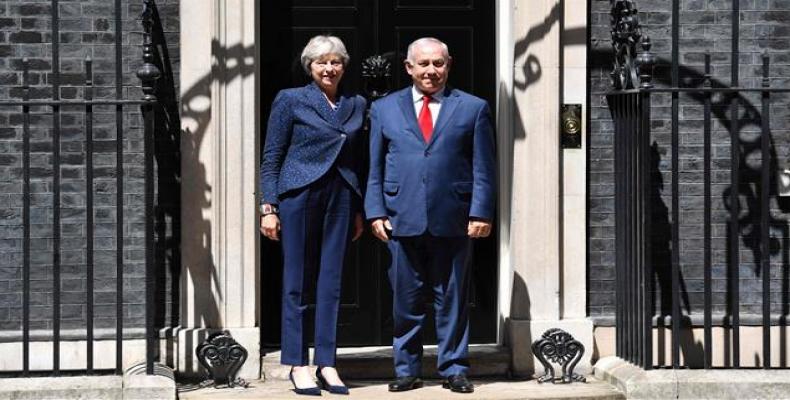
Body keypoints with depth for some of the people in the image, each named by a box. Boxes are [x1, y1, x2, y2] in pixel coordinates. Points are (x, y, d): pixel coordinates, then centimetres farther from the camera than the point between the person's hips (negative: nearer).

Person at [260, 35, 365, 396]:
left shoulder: (356, 105, 13)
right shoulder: (290, 101, 2)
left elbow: (358, 161, 15)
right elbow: (271, 158, 0)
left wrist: (359, 210, 11)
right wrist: (268, 207, -6)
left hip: (341, 198, 4)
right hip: (299, 194, -4)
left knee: (331, 283, 4)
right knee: (297, 283, 0)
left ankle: (327, 364, 10)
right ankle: (298, 365, 5)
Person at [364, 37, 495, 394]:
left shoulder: (473, 108, 8)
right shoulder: (384, 109, 12)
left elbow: (483, 168, 4)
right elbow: (374, 168, 10)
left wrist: (481, 213, -5)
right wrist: (376, 212, 0)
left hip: (452, 221, -1)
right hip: (402, 219, 1)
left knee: (452, 299, 5)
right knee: (405, 301, 5)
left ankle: (454, 369, 14)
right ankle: (406, 370, 14)